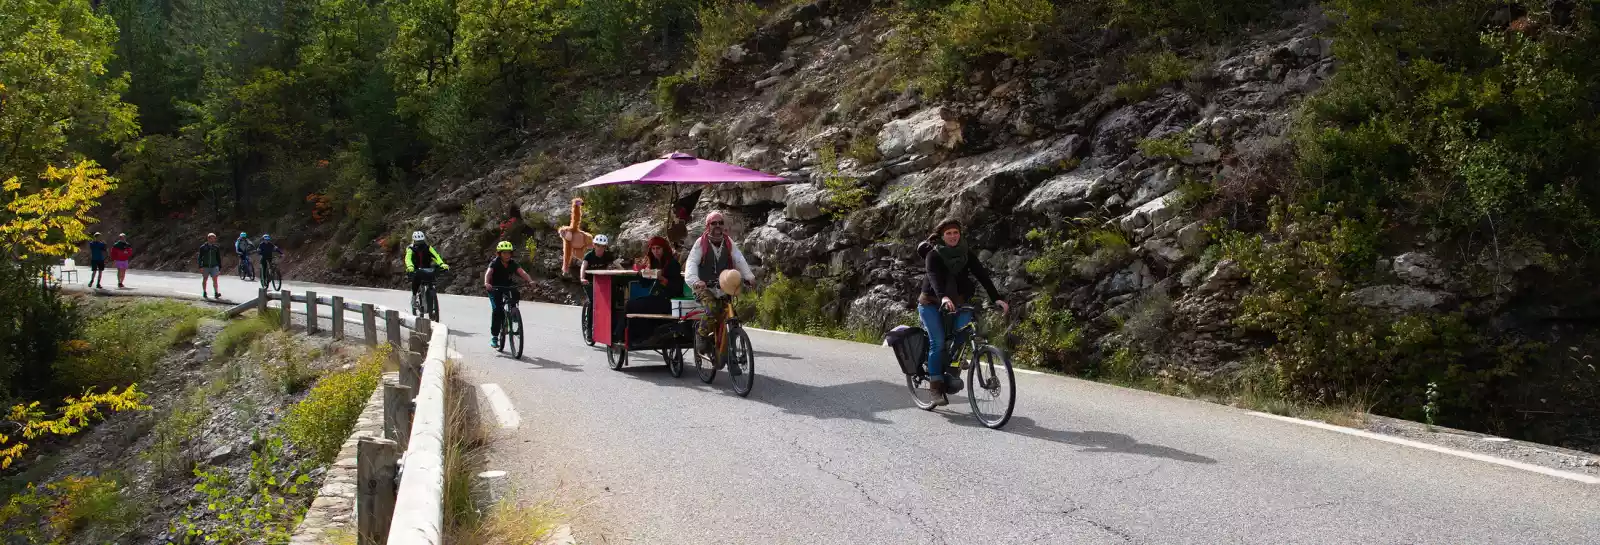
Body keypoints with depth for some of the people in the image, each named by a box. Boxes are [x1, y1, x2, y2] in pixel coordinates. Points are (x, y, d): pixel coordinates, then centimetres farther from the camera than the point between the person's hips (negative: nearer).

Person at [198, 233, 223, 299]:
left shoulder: (216, 247, 5)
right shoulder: (203, 247, 0)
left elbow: (219, 258, 10)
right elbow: (200, 258, 1)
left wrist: (220, 268, 8)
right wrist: (200, 267, -8)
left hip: (214, 266, 0)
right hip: (205, 266, 0)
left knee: (215, 279, -11)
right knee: (204, 279, 10)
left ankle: (216, 293, -18)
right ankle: (204, 293, 23)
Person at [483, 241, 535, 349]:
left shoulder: (513, 263, -9)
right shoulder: (494, 263, -18)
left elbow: (522, 272, -23)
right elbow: (488, 273, -36)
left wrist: (530, 281, -42)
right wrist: (486, 283, -56)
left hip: (508, 286, 4)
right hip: (495, 287, -4)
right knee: (497, 309, -20)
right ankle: (494, 336, -14)